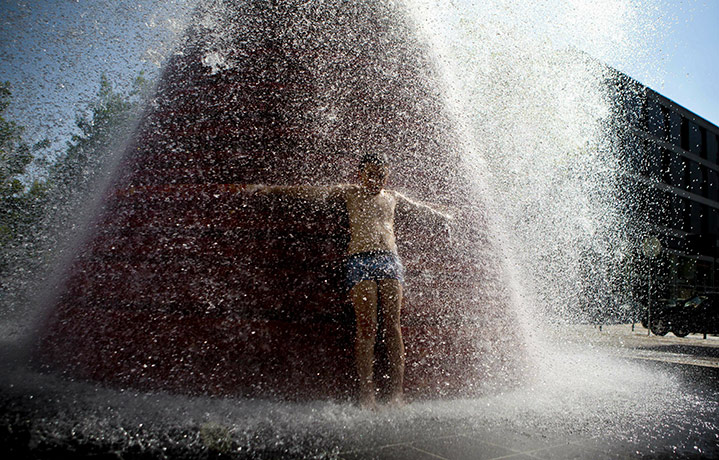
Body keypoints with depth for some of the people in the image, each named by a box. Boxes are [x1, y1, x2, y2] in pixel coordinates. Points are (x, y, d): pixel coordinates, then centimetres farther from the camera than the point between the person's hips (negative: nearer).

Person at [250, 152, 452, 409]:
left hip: (390, 261, 3)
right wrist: (272, 190, 2)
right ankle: (367, 394, -7)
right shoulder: (350, 193, 15)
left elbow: (420, 209, 40)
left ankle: (397, 393, -4)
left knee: (393, 326, -6)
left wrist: (444, 217, 50)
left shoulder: (393, 197, 24)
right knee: (366, 327, -10)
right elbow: (313, 192, 8)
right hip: (360, 261, -3)